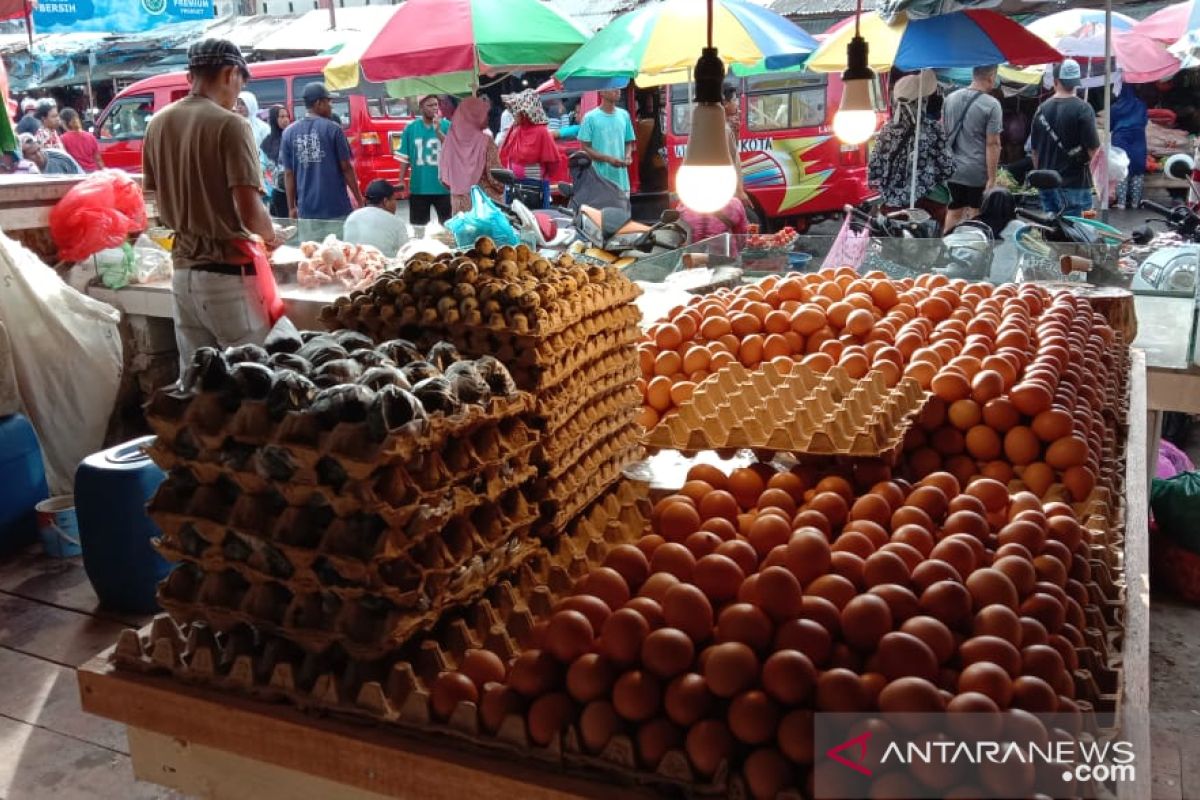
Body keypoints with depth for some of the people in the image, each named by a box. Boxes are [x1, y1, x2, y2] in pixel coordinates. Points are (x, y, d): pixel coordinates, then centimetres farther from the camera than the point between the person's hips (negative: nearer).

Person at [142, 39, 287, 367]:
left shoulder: (158, 123, 8)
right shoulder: (228, 124, -12)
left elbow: (159, 203, 14)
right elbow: (249, 212, -18)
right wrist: (271, 235, 2)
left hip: (183, 270, 7)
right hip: (227, 273, -7)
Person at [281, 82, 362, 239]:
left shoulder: (289, 132, 3)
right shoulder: (332, 128, -5)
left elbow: (289, 174, 5)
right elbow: (346, 168, -3)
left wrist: (291, 207, 12)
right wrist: (359, 199, 6)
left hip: (306, 210, 3)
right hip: (336, 208, -3)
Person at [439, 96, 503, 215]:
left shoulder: (450, 140, 0)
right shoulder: (485, 141, -11)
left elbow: (443, 176, 4)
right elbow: (494, 176, -10)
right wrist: (501, 189, 10)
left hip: (459, 203, 4)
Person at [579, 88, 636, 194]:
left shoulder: (624, 115, 10)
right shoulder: (591, 118, -4)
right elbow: (585, 147, -5)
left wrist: (628, 156, -4)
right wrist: (608, 159, -17)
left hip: (621, 179, 5)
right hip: (600, 180, -5)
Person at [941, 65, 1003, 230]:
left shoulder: (950, 98, 5)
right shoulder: (992, 105, -13)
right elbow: (992, 144, -16)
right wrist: (992, 178, -13)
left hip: (953, 169, 5)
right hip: (978, 172, -5)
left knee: (954, 211, 16)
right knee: (976, 216, 5)